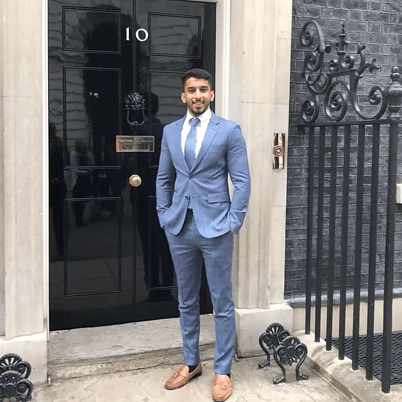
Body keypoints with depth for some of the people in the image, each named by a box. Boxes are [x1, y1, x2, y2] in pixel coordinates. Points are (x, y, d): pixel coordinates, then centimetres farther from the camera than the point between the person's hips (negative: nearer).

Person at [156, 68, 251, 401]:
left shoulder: (229, 130, -2)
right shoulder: (170, 131, 10)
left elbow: (242, 180, -4)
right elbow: (164, 178, 15)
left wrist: (234, 222, -9)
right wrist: (164, 215, 8)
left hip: (215, 228, -4)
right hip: (180, 228, 4)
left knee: (222, 303, 4)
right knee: (187, 301, 14)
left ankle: (223, 371, 18)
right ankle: (191, 363, 30)